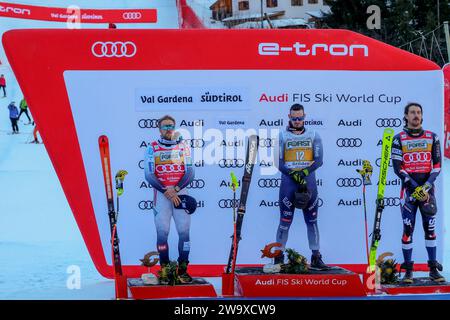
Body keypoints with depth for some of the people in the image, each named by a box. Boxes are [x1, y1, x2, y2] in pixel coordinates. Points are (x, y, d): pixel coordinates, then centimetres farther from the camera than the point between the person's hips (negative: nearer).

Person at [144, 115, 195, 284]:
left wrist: (175, 189, -12)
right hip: (160, 193, -1)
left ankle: (182, 269, 3)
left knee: (184, 231, -4)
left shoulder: (183, 147, 8)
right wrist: (167, 192, -13)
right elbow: (149, 175, -2)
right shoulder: (152, 148, 4)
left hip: (181, 192, 1)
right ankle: (164, 269, 1)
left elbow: (189, 173, 3)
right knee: (162, 232, -6)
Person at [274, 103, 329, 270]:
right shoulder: (282, 136, 6)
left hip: (309, 182, 2)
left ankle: (316, 258, 8)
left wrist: (305, 172, -14)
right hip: (288, 183, -2)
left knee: (312, 220, 4)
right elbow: (279, 162, 0)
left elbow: (319, 160, 2)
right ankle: (279, 258, 3)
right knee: (285, 220, -3)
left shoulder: (314, 136, 10)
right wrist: (293, 174, -14)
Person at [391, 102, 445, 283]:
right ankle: (408, 271, 3)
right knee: (408, 229, -3)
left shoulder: (432, 138, 8)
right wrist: (415, 187, -13)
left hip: (427, 189, 2)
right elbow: (397, 167, -4)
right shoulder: (399, 139, 3)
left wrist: (426, 186, -10)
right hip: (408, 190, -2)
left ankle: (433, 269, 11)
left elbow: (437, 165, 4)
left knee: (430, 228, 4)